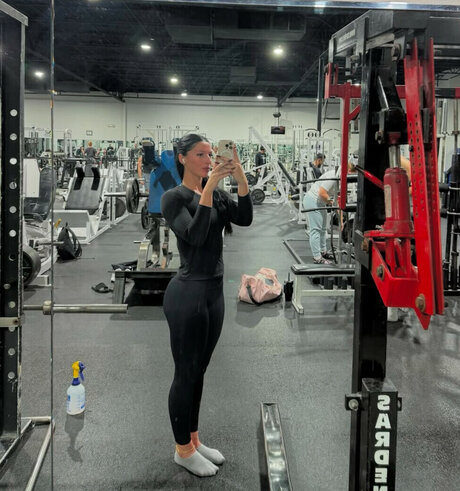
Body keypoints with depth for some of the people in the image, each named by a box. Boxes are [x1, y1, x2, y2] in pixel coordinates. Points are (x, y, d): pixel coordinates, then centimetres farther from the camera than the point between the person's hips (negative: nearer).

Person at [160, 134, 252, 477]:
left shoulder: (217, 194, 11)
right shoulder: (173, 197, -11)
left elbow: (245, 219, -6)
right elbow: (195, 235, -25)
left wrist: (240, 177, -17)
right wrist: (208, 187, -29)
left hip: (214, 291, 8)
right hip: (187, 292, -8)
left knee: (199, 371, 17)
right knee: (186, 373, 4)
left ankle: (194, 440, 31)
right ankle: (183, 450, 20)